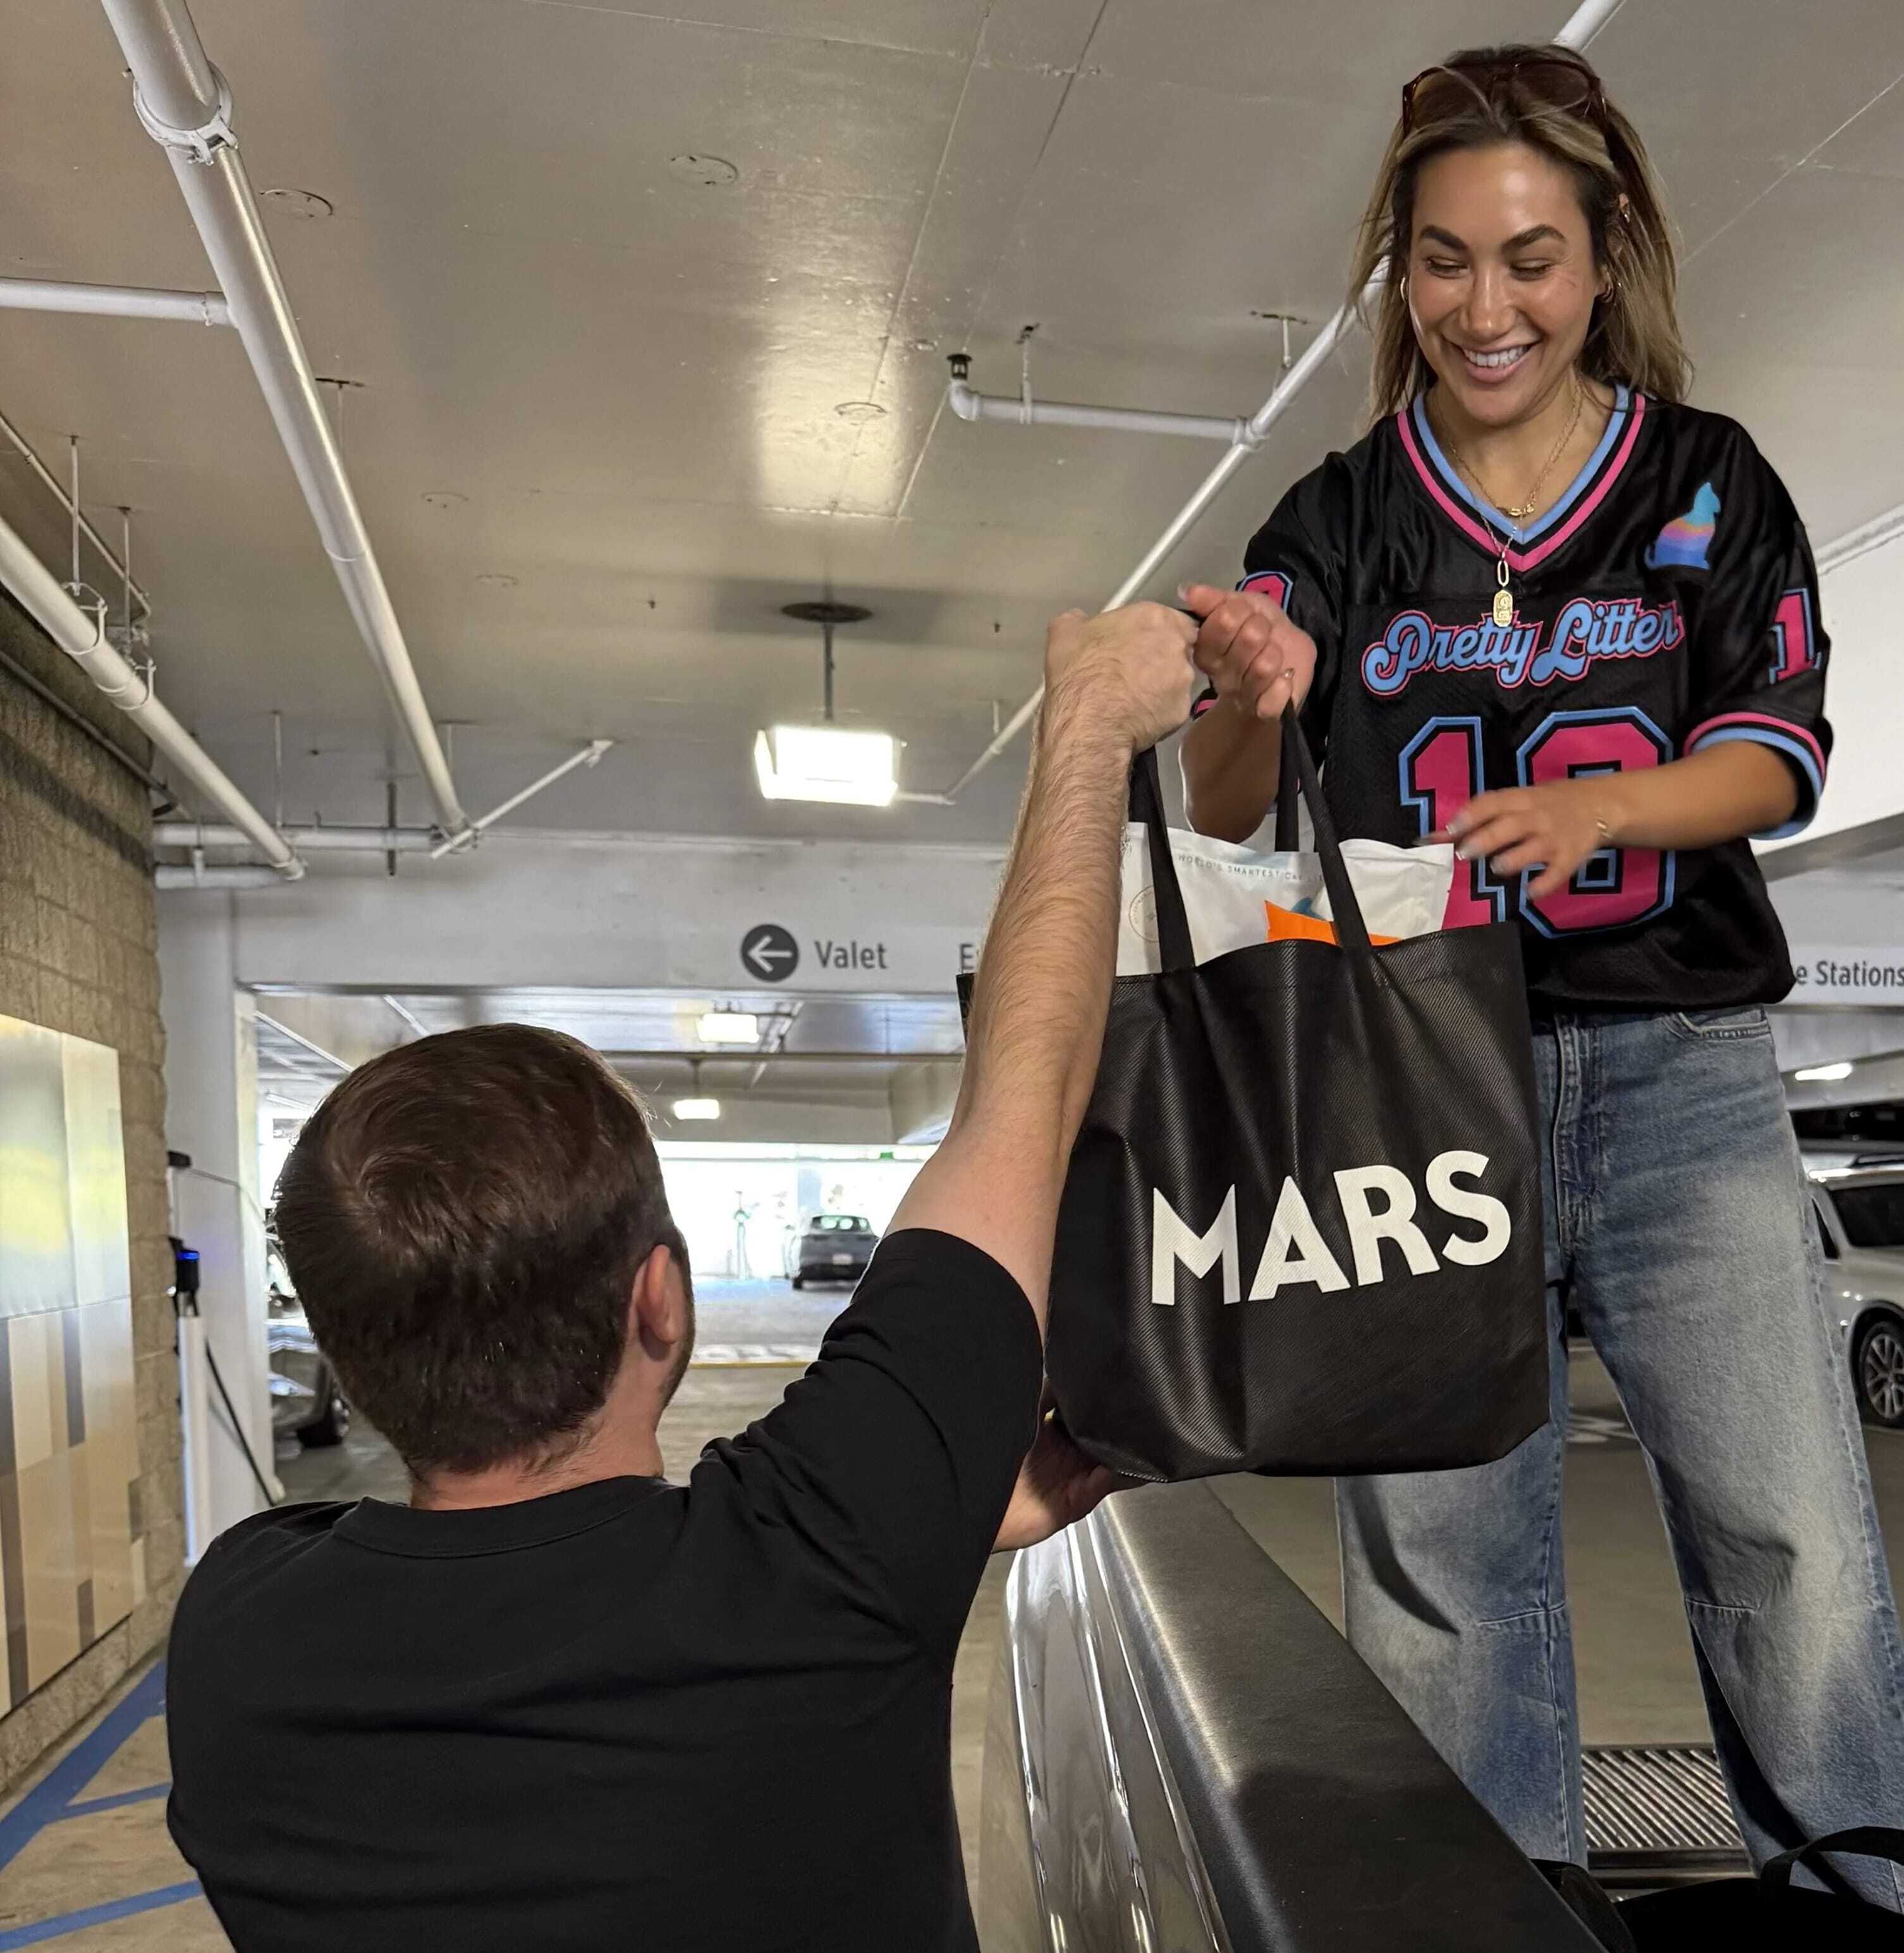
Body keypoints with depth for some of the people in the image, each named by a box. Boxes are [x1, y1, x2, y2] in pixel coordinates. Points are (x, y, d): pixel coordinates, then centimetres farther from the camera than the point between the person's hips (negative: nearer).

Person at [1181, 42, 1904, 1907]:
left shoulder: (1711, 482, 9)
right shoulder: (1341, 516, 8)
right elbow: (1224, 812, 0)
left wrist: (1599, 803, -19)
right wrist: (1247, 699, -22)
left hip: (1677, 1072, 0)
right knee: (1441, 1577, 6)